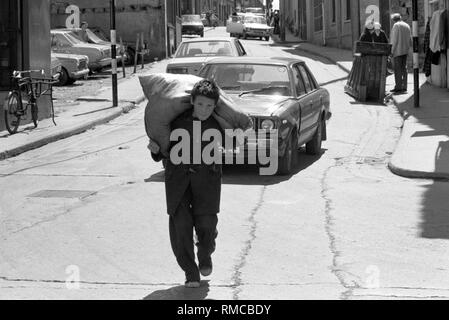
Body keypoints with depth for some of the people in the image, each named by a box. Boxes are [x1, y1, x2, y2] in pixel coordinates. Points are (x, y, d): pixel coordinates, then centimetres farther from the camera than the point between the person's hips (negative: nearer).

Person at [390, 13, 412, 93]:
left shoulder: (396, 25, -8)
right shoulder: (407, 26, 13)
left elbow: (394, 39, -13)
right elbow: (410, 39, 15)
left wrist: (392, 50, -11)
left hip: (398, 51, -7)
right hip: (405, 51, 7)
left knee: (397, 69, -6)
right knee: (404, 68, 9)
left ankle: (398, 87, -8)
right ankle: (404, 87, 9)